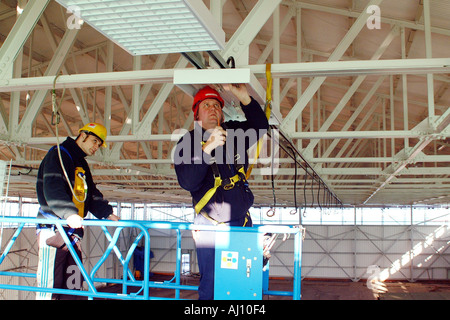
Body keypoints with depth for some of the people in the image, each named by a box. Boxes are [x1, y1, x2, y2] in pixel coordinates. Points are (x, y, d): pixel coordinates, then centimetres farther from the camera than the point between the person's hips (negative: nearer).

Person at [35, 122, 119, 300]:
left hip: (73, 229, 9)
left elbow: (92, 194, 24)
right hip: (53, 228, -9)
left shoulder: (82, 165, 23)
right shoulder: (58, 155, -5)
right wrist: (68, 212, -35)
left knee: (73, 284, 6)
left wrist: (107, 212, 8)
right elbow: (53, 188, -21)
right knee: (51, 284, -11)